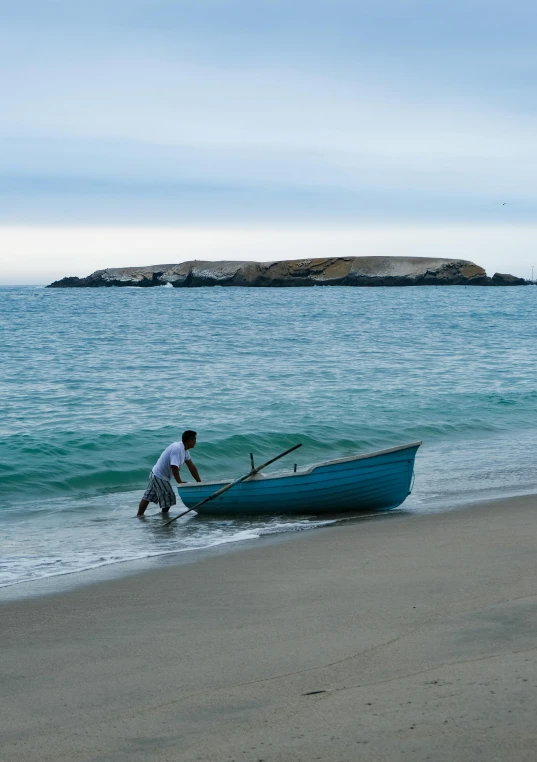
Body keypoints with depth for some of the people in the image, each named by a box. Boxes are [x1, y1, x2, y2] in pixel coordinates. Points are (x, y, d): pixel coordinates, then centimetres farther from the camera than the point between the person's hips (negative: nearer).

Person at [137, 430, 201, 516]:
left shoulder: (184, 450, 6)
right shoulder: (177, 449, -25)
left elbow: (191, 467, 8)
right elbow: (174, 467, -29)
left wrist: (200, 482, 6)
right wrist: (179, 482, -18)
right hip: (160, 477, -10)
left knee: (148, 497, 14)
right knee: (168, 499, -2)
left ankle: (139, 516, 21)